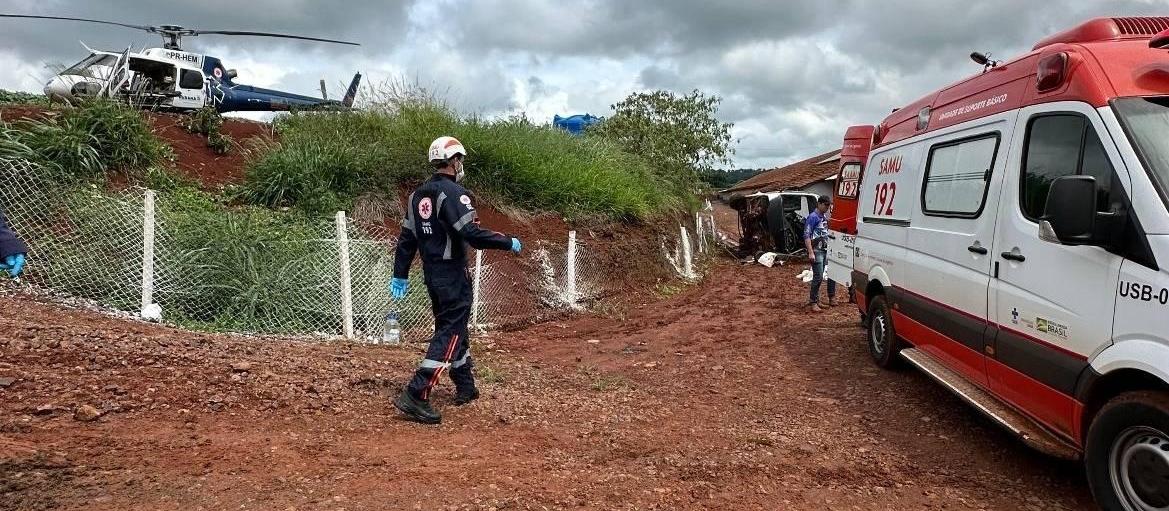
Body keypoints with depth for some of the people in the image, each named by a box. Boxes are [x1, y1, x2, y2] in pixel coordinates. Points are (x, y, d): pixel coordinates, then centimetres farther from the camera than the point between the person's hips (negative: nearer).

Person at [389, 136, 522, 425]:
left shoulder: (418, 195, 10)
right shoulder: (453, 193, -15)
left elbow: (406, 238, 12)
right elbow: (472, 234, -24)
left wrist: (400, 275, 16)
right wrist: (508, 243, -14)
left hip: (431, 275, 9)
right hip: (452, 276, -9)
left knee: (452, 327, 20)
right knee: (450, 334, -6)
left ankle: (465, 388, 32)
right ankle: (416, 396, -13)